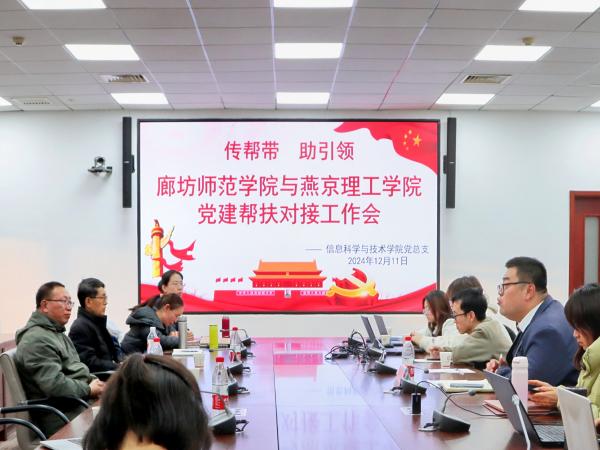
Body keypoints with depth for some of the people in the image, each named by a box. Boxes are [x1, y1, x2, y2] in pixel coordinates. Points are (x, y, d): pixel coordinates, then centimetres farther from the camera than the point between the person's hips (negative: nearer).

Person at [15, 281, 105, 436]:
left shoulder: (58, 333, 19)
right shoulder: (36, 340, -15)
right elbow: (55, 385, -24)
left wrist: (93, 381, 2)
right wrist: (89, 389, -12)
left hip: (80, 399, 10)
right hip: (61, 416, -10)